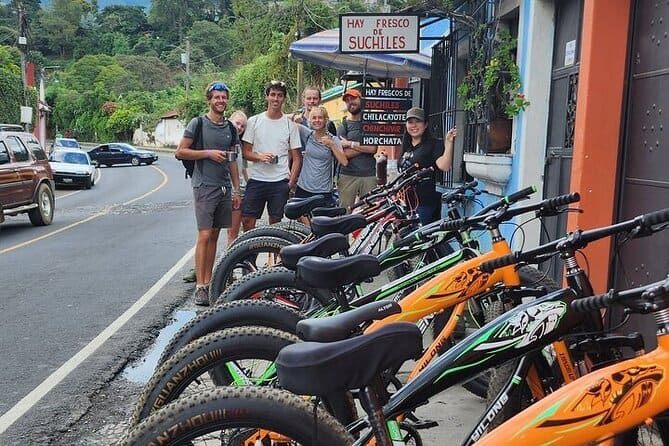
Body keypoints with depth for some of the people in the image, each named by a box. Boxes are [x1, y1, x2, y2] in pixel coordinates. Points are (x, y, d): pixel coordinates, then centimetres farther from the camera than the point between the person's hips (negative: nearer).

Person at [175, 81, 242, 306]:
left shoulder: (230, 127, 14)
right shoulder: (197, 123, -2)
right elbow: (180, 152, -5)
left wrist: (237, 189, 13)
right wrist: (208, 153, -14)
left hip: (224, 187, 5)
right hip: (204, 186, -5)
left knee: (214, 235, 7)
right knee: (204, 235, -10)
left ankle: (208, 282, 13)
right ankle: (200, 287, -7)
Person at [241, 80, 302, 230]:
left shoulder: (290, 124, 4)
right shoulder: (254, 121, 4)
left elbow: (296, 157, 5)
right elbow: (246, 152, 5)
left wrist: (292, 181, -5)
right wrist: (260, 157, -15)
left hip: (280, 181, 0)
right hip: (256, 179, 0)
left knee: (275, 221, 6)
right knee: (247, 219, 0)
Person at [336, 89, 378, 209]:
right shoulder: (343, 126, 10)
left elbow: (373, 149, -4)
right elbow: (344, 154, -4)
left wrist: (350, 144, -5)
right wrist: (365, 146, -6)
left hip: (369, 176, 0)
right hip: (348, 175, 0)